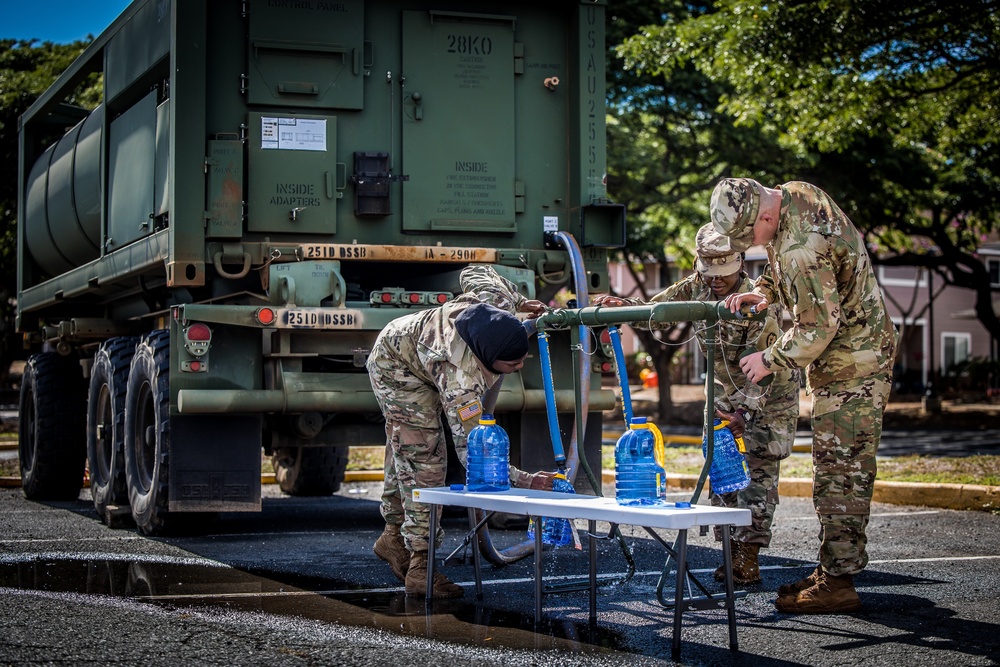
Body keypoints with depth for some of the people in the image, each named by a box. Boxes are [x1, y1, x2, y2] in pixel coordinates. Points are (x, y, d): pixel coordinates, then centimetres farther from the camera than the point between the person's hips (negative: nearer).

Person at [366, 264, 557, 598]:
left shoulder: (497, 299, -28)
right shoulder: (461, 380, -45)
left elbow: (474, 271, -5)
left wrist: (519, 301, -5)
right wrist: (524, 480, -50)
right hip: (397, 370, -9)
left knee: (404, 450, 21)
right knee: (424, 462, -15)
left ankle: (394, 535, 38)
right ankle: (421, 569, -11)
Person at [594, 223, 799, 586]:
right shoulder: (696, 287, -10)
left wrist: (745, 413, -38)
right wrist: (623, 306, -21)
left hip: (772, 393, -7)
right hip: (728, 392, 7)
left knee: (759, 468, -11)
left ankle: (749, 556, -12)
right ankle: (732, 550, 8)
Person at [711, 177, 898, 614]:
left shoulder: (800, 247, -29)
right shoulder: (797, 194, 2)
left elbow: (817, 327, -25)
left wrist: (768, 360, -13)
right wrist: (762, 291, 5)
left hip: (851, 362, -11)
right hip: (850, 352, 11)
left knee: (840, 470, -8)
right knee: (835, 468, 14)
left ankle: (839, 583, -5)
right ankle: (833, 568, 20)